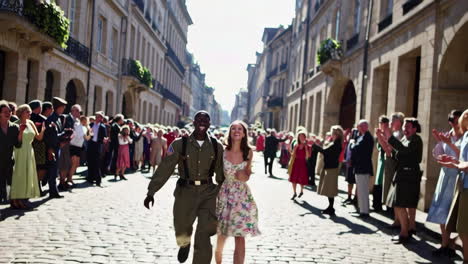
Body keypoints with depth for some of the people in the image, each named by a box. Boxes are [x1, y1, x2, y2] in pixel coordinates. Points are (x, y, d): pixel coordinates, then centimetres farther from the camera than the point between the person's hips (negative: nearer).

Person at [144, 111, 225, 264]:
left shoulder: (216, 147, 0)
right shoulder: (180, 144, -5)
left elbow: (220, 173, 8)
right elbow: (165, 168, -7)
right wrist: (151, 191, -10)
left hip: (208, 194, 0)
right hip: (185, 193, 0)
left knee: (203, 240, -5)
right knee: (181, 236, 14)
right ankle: (185, 243, 51)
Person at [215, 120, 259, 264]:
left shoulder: (248, 152, 1)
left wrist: (245, 176, -7)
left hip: (242, 195, 1)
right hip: (224, 194, -1)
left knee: (240, 236, -5)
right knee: (222, 234, 10)